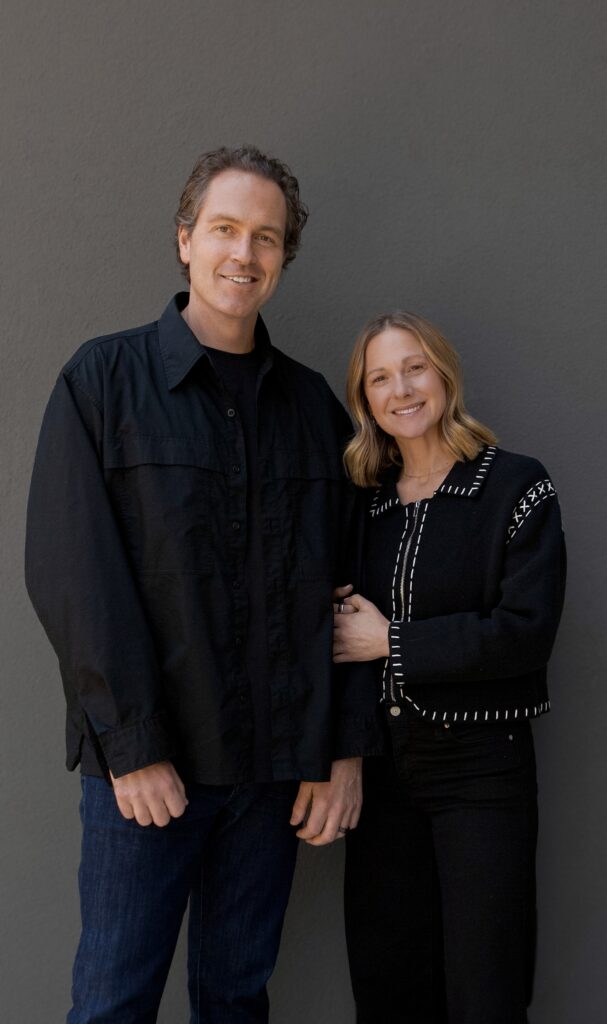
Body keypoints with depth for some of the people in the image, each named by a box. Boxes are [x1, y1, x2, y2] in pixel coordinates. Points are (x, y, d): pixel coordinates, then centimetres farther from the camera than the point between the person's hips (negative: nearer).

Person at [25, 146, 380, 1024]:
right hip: (145, 758, -3)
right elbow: (70, 572, -9)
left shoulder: (313, 403, 8)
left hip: (274, 761, 3)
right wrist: (130, 746, -14)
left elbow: (341, 588, 7)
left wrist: (344, 750, 1)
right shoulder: (105, 379, -2)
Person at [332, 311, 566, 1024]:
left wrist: (391, 641, -12)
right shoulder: (365, 502, 9)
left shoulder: (516, 487, -6)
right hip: (380, 759, 5)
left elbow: (526, 631, -15)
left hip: (480, 765, -5)